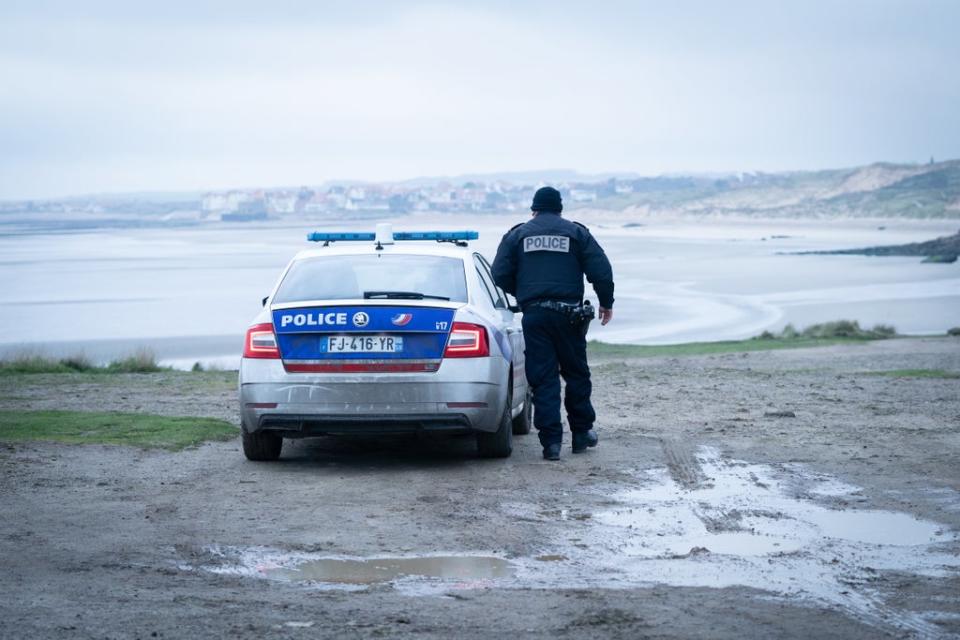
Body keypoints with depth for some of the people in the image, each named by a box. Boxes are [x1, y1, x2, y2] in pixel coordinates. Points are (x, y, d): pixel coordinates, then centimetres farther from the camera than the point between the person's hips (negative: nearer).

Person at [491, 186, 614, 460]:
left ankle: (551, 441, -5)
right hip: (567, 312, 0)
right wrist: (606, 303, 15)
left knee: (543, 378, 0)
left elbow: (500, 274, 4)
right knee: (576, 373, 14)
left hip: (534, 315, 0)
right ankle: (582, 432, 19)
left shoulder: (517, 235, 8)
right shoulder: (576, 232, 8)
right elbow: (601, 271, 2)